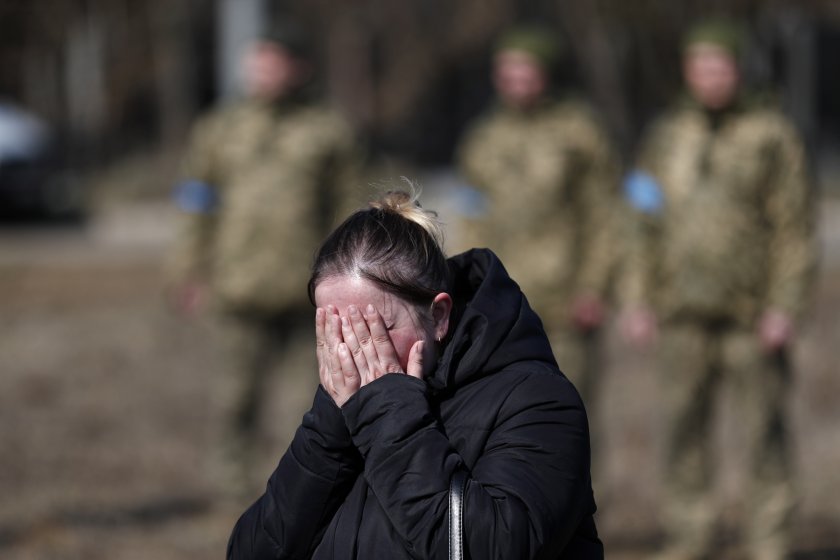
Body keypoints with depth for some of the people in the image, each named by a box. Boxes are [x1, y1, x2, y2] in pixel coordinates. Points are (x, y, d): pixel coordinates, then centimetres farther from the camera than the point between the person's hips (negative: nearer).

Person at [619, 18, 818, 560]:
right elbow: (648, 227, 15)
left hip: (751, 314, -4)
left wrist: (785, 307, -11)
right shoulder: (667, 135, 11)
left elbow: (795, 229, -4)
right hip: (683, 313, 4)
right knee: (685, 429, 5)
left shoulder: (772, 135, -1)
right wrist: (638, 300, 8)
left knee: (764, 430, -2)